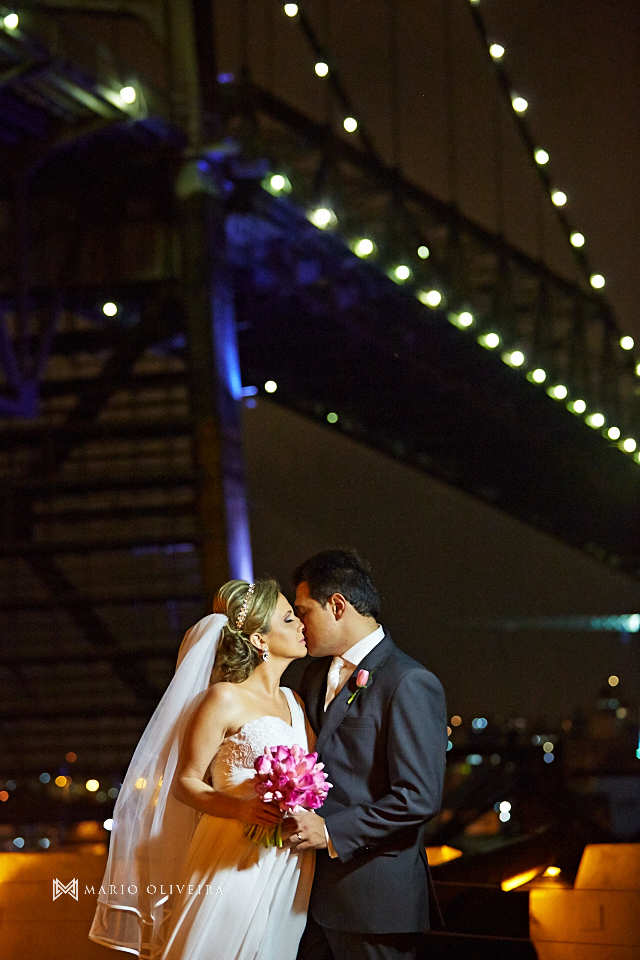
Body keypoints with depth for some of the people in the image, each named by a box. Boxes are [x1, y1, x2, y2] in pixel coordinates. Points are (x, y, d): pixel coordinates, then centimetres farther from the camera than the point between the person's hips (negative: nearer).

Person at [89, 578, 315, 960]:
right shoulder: (225, 699, -6)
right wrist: (242, 808, -22)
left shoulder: (294, 701, 15)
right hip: (238, 865, -6)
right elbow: (184, 783, -7)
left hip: (293, 868, 6)